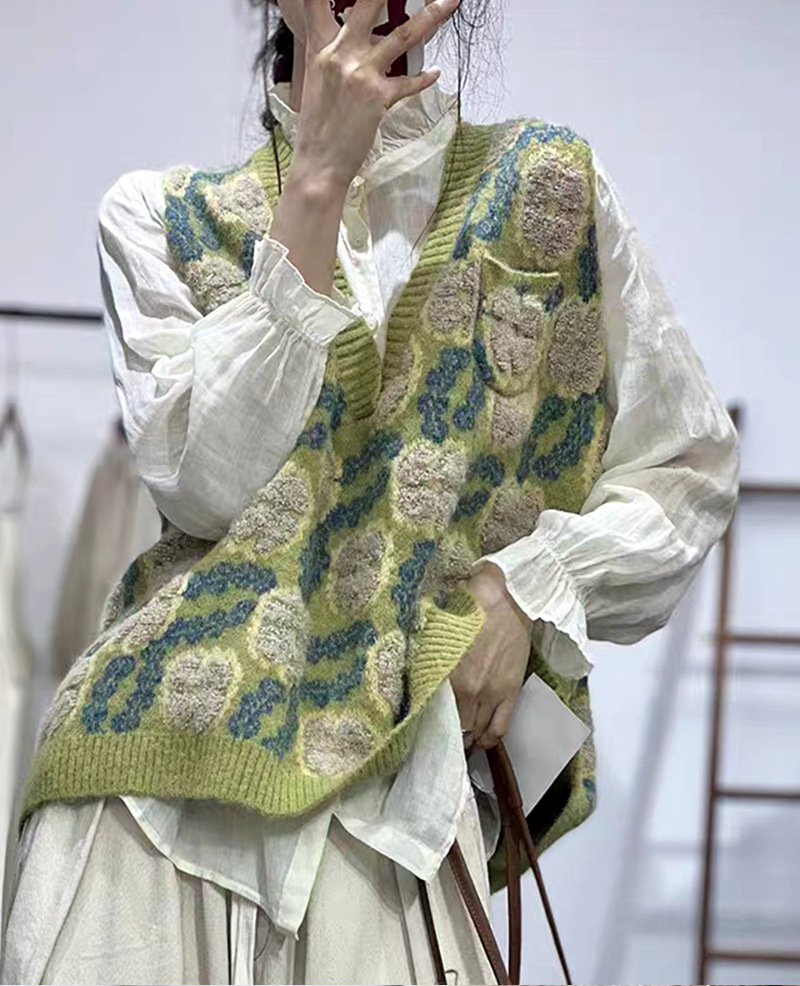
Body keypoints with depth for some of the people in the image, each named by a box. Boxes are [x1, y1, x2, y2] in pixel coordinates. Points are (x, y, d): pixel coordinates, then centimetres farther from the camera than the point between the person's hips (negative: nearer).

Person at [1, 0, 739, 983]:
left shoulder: (548, 185, 11)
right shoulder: (162, 216, 10)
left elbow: (687, 471, 13)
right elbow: (204, 481, -7)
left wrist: (529, 586, -6)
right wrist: (317, 182, -10)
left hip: (398, 767, -1)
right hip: (168, 746, 1)